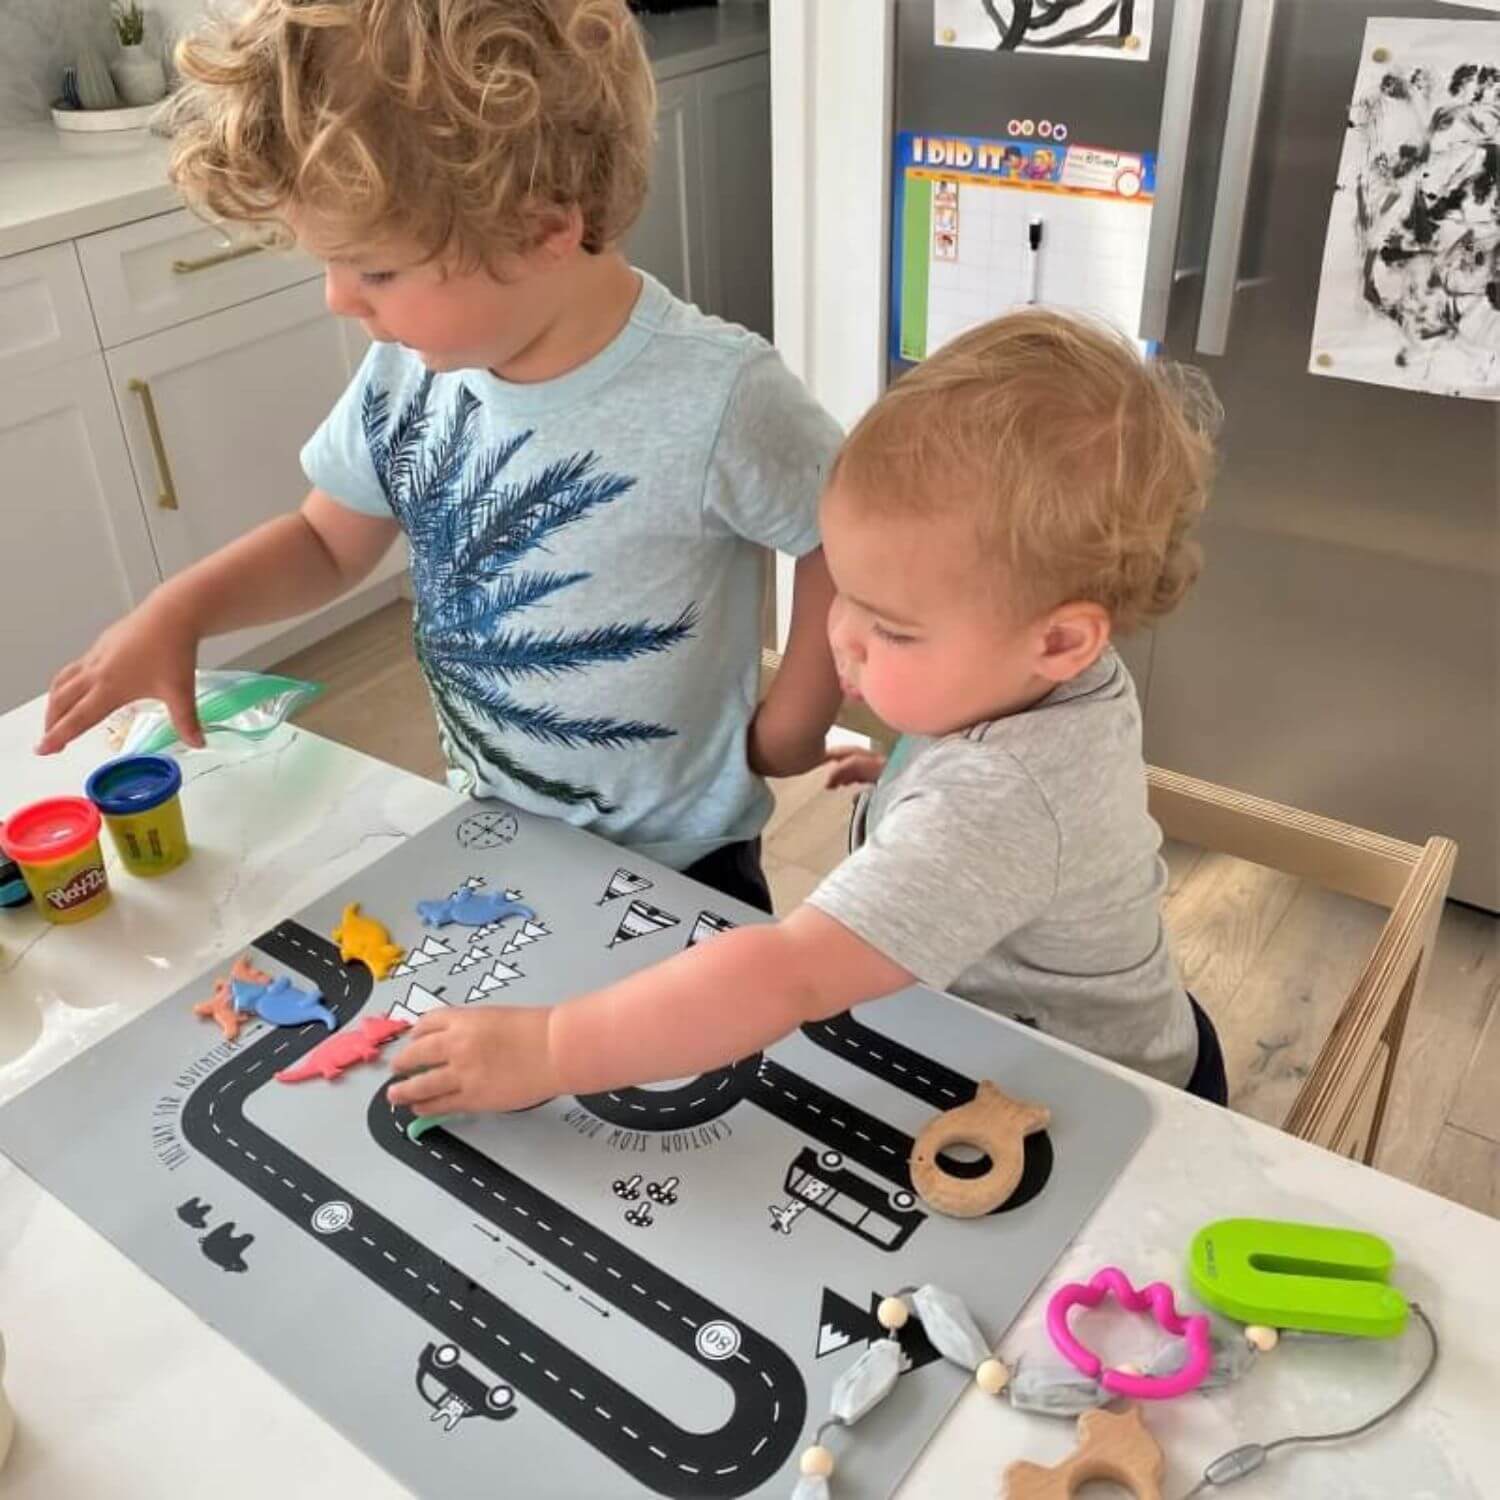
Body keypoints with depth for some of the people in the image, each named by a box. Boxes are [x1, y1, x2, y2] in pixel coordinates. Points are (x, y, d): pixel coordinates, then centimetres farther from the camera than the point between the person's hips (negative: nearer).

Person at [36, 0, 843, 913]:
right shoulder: (410, 371, -10)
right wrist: (177, 613, -9)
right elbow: (328, 544, 5)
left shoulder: (715, 397, -29)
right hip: (487, 838, 6)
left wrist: (793, 725, -12)